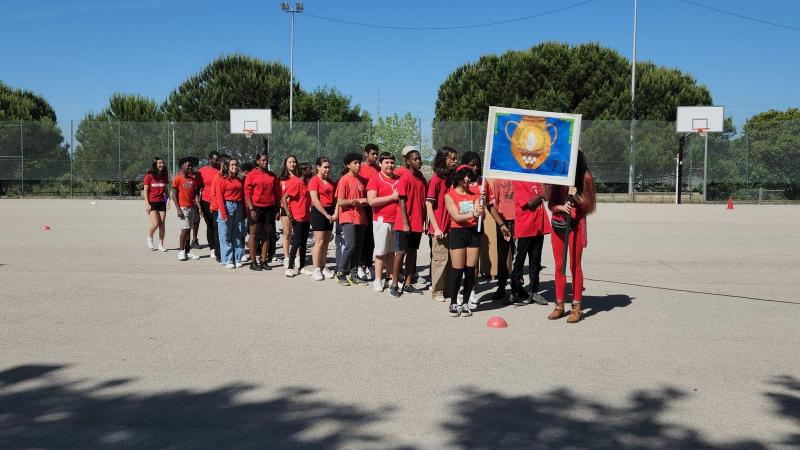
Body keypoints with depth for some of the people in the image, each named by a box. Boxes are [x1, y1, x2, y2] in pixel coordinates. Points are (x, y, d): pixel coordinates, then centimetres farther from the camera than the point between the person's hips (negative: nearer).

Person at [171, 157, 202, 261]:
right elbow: (174, 195, -7)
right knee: (185, 229, -9)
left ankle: (187, 251, 13)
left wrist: (198, 205, -1)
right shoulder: (177, 178, -6)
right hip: (183, 207, -5)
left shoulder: (193, 179, 9)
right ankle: (181, 251, 2)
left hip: (192, 207, 5)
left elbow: (196, 193, 10)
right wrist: (178, 209, -14)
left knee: (188, 229, 9)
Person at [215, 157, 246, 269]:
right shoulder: (221, 179, -2)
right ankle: (227, 260, 6)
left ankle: (237, 259, 15)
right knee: (226, 236, 0)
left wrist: (244, 212, 7)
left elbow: (243, 196, 12)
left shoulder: (239, 180, 14)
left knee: (238, 236, 8)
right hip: (227, 206, -5)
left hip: (238, 208, 5)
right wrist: (223, 213, -15)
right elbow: (219, 197, -8)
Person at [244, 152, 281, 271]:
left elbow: (277, 193, 11)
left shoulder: (272, 176, 9)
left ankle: (263, 261, 14)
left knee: (266, 235, 7)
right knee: (254, 234, 2)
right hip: (256, 208, -4)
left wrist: (277, 209, 6)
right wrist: (251, 209, -13)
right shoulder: (251, 175, -2)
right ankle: (253, 261, 6)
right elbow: (247, 193, -6)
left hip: (269, 208, 4)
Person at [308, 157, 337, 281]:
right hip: (318, 212, -7)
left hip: (330, 213, 7)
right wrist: (326, 214, -14)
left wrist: (335, 213, -2)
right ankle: (316, 270, -3)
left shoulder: (331, 182, 14)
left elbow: (335, 198, 13)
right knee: (319, 242, -7)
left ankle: (323, 268, 16)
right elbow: (315, 200, -14)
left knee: (326, 242, 9)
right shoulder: (314, 180, -7)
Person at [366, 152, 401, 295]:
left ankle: (391, 279, 14)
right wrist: (392, 197, -14)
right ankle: (378, 280, 7)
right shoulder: (375, 179, -3)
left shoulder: (398, 179, 13)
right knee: (381, 252, 0)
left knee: (391, 251, 9)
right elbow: (371, 201, -13)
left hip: (397, 220, 4)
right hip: (382, 220, -4)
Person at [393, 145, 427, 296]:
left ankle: (408, 283, 17)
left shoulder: (422, 179, 9)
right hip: (405, 224, -6)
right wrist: (405, 223, -17)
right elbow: (402, 201, -13)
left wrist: (426, 221, 10)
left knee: (412, 251, 10)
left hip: (418, 224, 7)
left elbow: (424, 201, 13)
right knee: (401, 252, -1)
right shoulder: (405, 177, -10)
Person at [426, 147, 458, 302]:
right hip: (440, 228, -6)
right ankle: (437, 291, 13)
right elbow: (429, 205, -12)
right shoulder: (436, 179, -10)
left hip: (451, 226, 6)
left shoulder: (452, 178, 9)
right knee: (440, 259, 1)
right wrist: (436, 228, -14)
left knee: (450, 259, 11)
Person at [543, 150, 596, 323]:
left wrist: (576, 197, -20)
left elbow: (589, 205, -3)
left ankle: (576, 307, 8)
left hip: (576, 225, -4)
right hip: (558, 223, 4)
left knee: (575, 266, -1)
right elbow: (550, 203, 6)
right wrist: (560, 207, -14)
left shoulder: (585, 177, -6)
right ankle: (559, 305, 18)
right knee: (559, 266, 8)